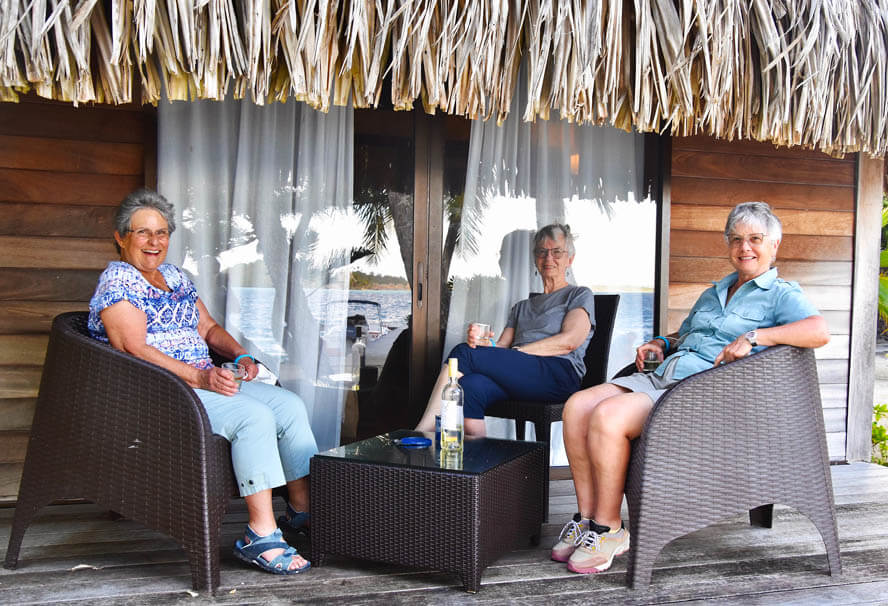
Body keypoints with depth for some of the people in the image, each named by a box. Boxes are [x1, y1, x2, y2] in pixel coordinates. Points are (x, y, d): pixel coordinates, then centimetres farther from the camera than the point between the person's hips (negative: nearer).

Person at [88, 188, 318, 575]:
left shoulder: (175, 276, 20)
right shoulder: (116, 281, -7)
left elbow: (208, 328, 21)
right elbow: (135, 348, -19)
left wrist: (239, 355, 0)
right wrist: (199, 377, -27)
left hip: (205, 380, 9)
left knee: (290, 405, -5)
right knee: (254, 416, -29)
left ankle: (303, 509, -2)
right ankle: (261, 534, -27)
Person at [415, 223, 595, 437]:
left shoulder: (580, 295, 17)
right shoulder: (521, 307, 34)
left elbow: (569, 341, -2)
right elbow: (502, 345, 20)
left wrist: (515, 353, -9)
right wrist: (484, 343, -6)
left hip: (559, 373, -5)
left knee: (464, 353, -24)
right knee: (469, 387, -32)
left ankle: (422, 434, -29)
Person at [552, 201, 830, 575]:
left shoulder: (781, 295, 5)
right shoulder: (713, 292, 29)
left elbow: (819, 331, -15)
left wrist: (753, 337, -19)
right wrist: (661, 343, 18)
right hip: (661, 377, 8)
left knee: (608, 416, -30)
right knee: (577, 406, -15)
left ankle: (609, 529, -15)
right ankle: (588, 517, -9)